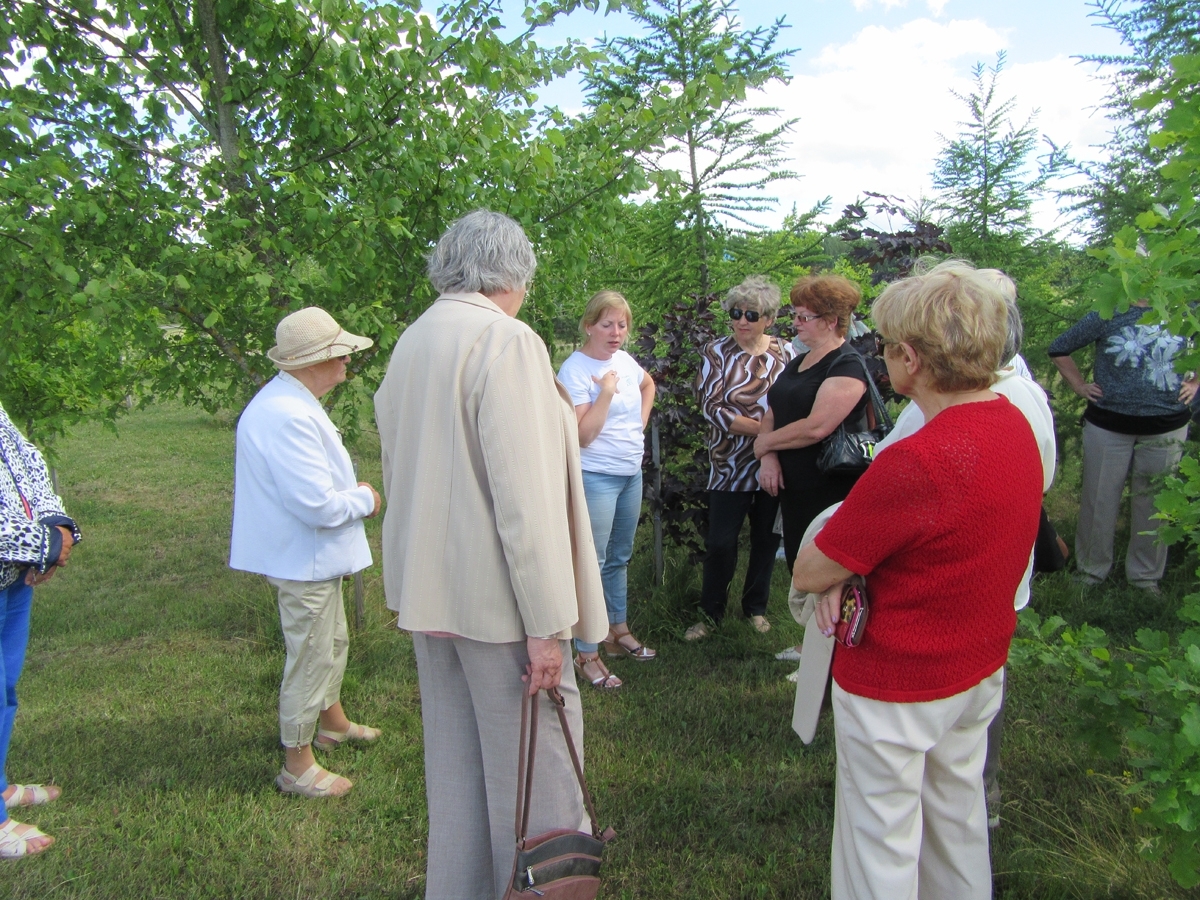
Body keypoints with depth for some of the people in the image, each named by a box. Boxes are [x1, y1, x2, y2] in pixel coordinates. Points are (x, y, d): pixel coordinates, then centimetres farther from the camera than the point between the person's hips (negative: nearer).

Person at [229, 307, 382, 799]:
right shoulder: (287, 415, -29)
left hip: (314, 556, 11)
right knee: (311, 658, 4)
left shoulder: (293, 402, 6)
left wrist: (354, 492, 4)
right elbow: (316, 503, -31)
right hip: (304, 559, -11)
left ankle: (332, 722, 48)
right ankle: (298, 765, 21)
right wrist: (364, 501, -14)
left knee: (332, 642, 27)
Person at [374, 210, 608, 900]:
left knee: (454, 759, 20)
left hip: (427, 588, 9)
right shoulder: (507, 339, -15)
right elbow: (524, 494, -22)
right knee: (534, 764, 5)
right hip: (496, 595, -9)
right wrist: (547, 623, -19)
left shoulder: (410, 343, 11)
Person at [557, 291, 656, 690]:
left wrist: (642, 421, 15)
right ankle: (587, 656, 7)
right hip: (595, 478, -8)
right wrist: (606, 392, -25)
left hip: (631, 473, 8)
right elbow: (581, 436, -22)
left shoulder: (624, 359, 6)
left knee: (620, 557, 19)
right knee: (592, 565, -3)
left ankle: (618, 631, 35)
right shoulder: (575, 369, -16)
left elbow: (648, 385, 29)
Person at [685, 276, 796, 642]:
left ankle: (756, 607, 32)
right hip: (731, 467, -2)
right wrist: (764, 429, -20)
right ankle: (710, 612, 20)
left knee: (767, 540, 13)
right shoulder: (716, 353, -3)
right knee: (720, 542, 0)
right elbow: (712, 407, -12)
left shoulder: (786, 352, 3)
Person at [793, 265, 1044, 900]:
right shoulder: (1015, 424, -4)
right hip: (981, 668, 8)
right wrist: (853, 574, -10)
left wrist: (838, 575, -2)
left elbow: (808, 573, -23)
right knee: (957, 813, 27)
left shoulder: (916, 461, -32)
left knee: (881, 847, 12)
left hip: (895, 684, -8)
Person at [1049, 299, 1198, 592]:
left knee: (1155, 502, 10)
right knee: (1099, 499, 7)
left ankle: (1146, 576, 25)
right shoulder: (1109, 315, -3)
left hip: (1167, 427, 2)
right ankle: (1091, 571, 22)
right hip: (1109, 425, -1)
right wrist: (1080, 386, 2)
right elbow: (1058, 348, 6)